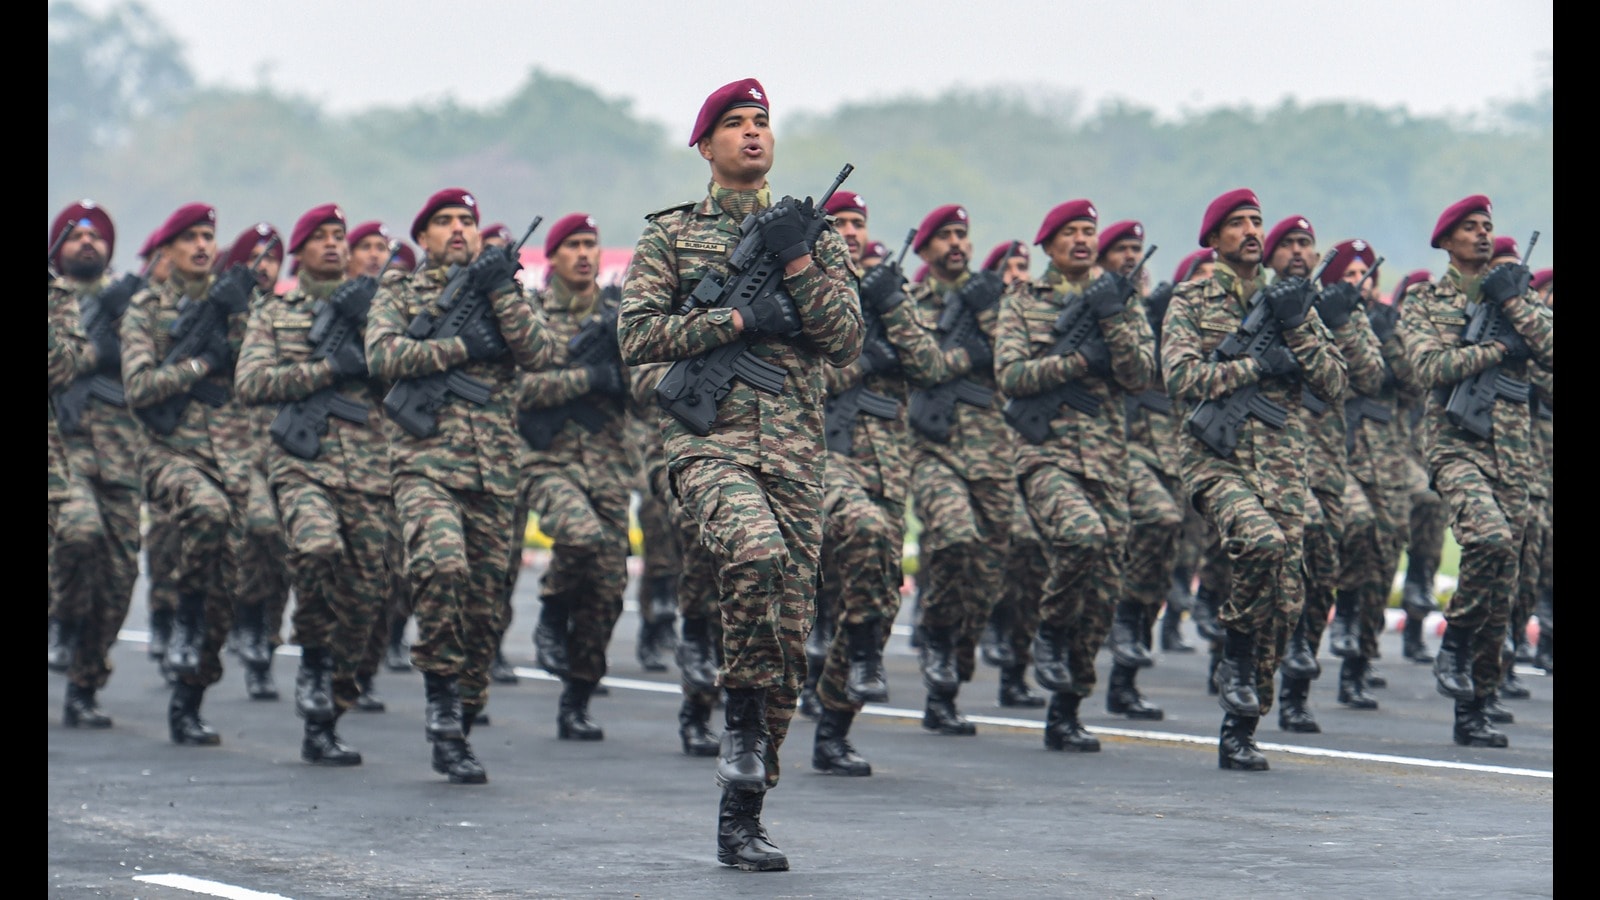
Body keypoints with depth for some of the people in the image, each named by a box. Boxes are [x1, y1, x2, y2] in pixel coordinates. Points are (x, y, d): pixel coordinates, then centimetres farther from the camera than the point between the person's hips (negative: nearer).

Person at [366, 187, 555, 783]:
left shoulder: (502, 290, 18)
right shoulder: (399, 294, 11)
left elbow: (538, 353, 1)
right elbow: (381, 356, -7)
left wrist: (502, 293, -9)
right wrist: (460, 345, -11)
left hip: (493, 474, 4)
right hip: (425, 464, -3)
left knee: (484, 607, 5)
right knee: (443, 564, -31)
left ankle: (455, 734, 16)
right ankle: (441, 691, -16)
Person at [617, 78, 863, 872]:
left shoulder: (813, 236, 14)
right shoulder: (671, 235, 9)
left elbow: (846, 342, 6)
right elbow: (635, 335, -2)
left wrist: (796, 263, -6)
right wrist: (737, 319, -10)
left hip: (795, 450, 3)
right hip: (710, 440, -3)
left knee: (789, 632, 0)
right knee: (758, 549, -35)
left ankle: (742, 819, 8)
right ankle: (742, 713, -15)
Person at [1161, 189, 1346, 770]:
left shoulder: (1289, 300, 17)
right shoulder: (1191, 301, 7)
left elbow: (1333, 386, 10)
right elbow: (1180, 377, -9)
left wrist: (1296, 329, -3)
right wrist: (1258, 366, -10)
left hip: (1284, 461, 4)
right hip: (1217, 457, -4)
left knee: (1284, 598, -4)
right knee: (1264, 542, -34)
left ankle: (1239, 734, 7)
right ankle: (1235, 656, -9)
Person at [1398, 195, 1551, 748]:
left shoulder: (1519, 295, 15)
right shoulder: (1424, 302, 6)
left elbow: (1550, 354, 1)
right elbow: (1429, 366, -11)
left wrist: (1516, 307, -7)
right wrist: (1501, 347, -9)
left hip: (1513, 450, 4)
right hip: (1455, 442, -4)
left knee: (1502, 589, 3)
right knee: (1491, 536, -32)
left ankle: (1473, 713, 10)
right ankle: (1454, 644, -11)